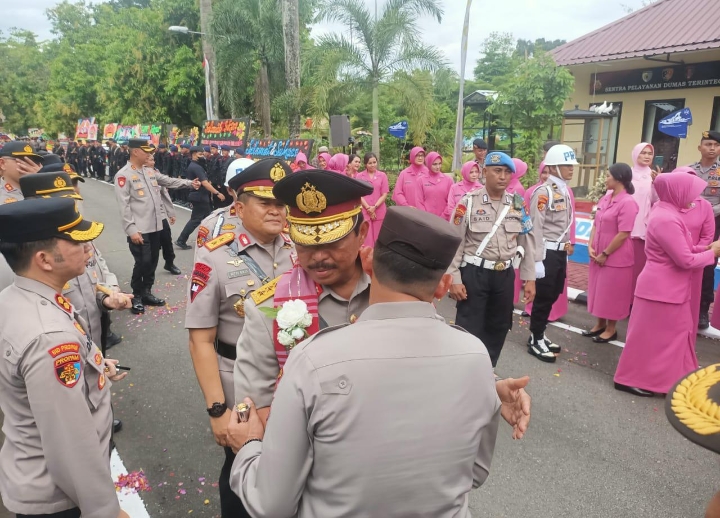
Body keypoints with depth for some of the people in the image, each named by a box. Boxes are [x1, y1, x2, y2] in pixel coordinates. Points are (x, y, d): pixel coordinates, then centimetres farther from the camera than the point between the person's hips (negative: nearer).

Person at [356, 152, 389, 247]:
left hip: (379, 212, 1)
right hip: (364, 212, -1)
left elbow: (384, 195, 1)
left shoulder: (382, 175, 4)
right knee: (366, 239, -1)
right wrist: (368, 208, -8)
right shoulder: (359, 176, 3)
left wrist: (374, 207, -10)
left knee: (378, 239, 5)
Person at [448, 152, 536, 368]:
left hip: (505, 275, 5)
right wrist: (454, 279, -12)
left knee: (498, 326, 16)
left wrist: (529, 278, 7)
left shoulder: (518, 205, 4)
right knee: (469, 328, 0)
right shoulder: (468, 202, -8)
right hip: (474, 273, -4)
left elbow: (527, 242, 9)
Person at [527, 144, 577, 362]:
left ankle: (539, 335, 29)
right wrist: (537, 259, -21)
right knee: (543, 297, 1)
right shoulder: (543, 192, -14)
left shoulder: (565, 191, 12)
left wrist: (567, 244, 11)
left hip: (560, 252, 8)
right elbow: (536, 228, -19)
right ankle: (535, 341, 14)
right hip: (547, 252, -8)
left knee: (552, 296, 15)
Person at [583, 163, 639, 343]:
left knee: (612, 294, 5)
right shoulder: (605, 199, 7)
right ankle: (600, 324, 31)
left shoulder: (627, 202, -18)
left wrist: (605, 254, -15)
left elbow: (623, 234, -20)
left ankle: (611, 329, 21)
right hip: (598, 256, 8)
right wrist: (591, 246, -1)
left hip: (616, 258, -7)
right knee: (598, 290, 16)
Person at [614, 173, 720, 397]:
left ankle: (668, 378, 31)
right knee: (649, 335, 1)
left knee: (676, 332, 19)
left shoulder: (668, 213, 8)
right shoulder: (667, 220, -23)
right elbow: (685, 260, -21)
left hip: (670, 288, 10)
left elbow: (680, 252, 15)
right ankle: (630, 379, 14)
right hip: (661, 289, -10)